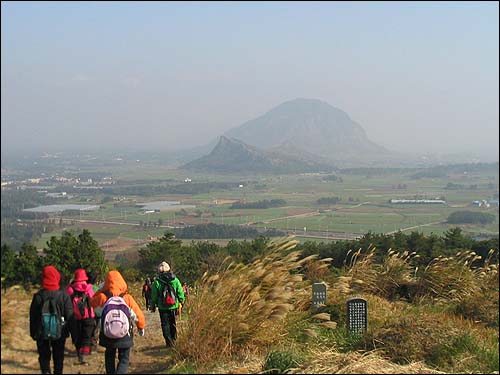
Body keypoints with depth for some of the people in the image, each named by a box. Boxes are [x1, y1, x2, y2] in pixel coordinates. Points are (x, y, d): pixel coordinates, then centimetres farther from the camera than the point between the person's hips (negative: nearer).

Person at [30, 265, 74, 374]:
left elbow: (33, 316, -2)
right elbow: (69, 315, -3)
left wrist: (33, 333, 7)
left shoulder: (38, 296, -8)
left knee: (44, 356, 8)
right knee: (58, 357, 14)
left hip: (42, 333, -1)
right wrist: (68, 330, 8)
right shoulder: (64, 295, -7)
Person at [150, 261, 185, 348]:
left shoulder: (157, 282, -9)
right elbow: (180, 293, 3)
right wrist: (182, 302, 17)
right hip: (173, 306, 2)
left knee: (165, 324, 6)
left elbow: (154, 296, -2)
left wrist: (153, 306, 10)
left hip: (162, 307, -2)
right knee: (173, 324, 17)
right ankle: (174, 340, 22)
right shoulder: (175, 280, -4)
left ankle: (169, 342, 2)